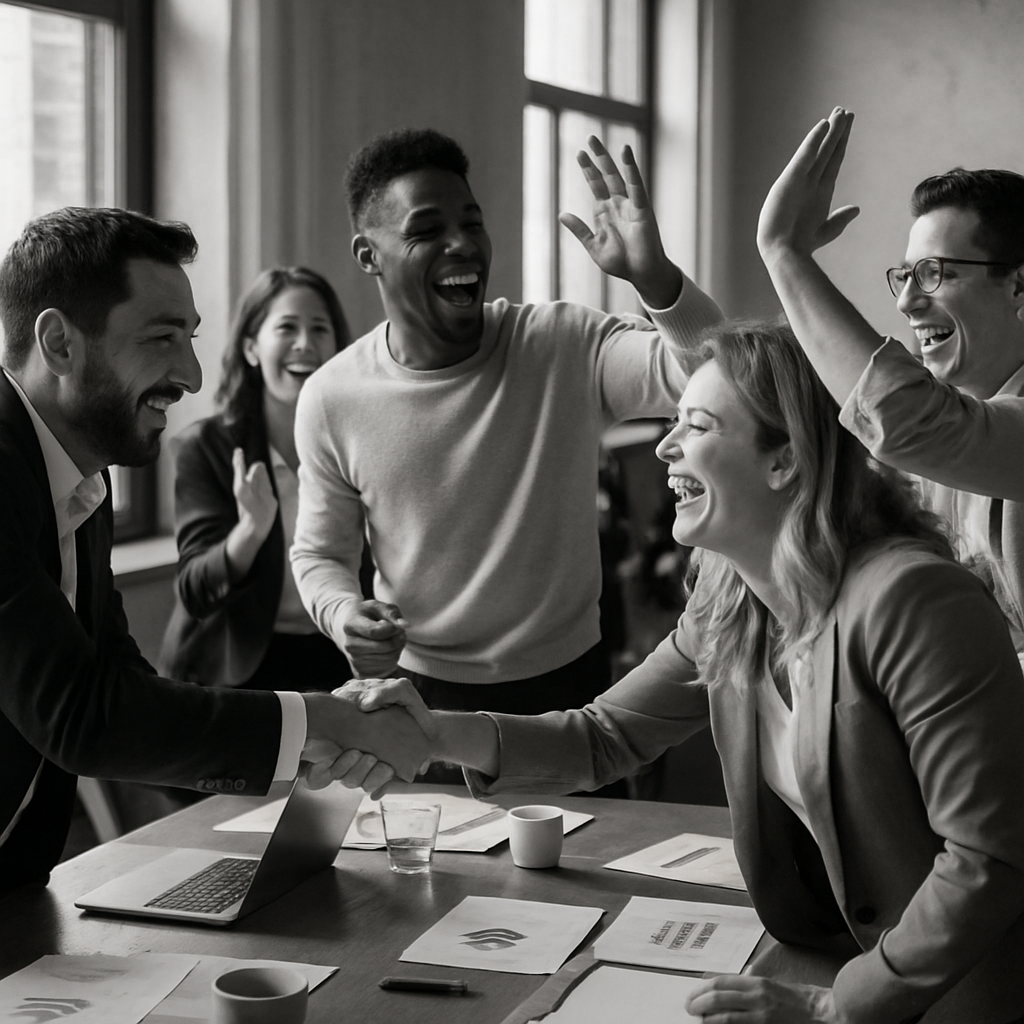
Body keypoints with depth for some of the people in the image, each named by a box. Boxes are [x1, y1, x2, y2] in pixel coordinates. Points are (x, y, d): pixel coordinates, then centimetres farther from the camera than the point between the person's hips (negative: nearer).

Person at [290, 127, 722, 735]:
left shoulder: (568, 348, -13)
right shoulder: (332, 400, -10)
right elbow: (319, 552, 3)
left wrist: (654, 277, -43)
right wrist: (343, 616, -19)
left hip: (567, 683, 0)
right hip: (414, 687, 0)